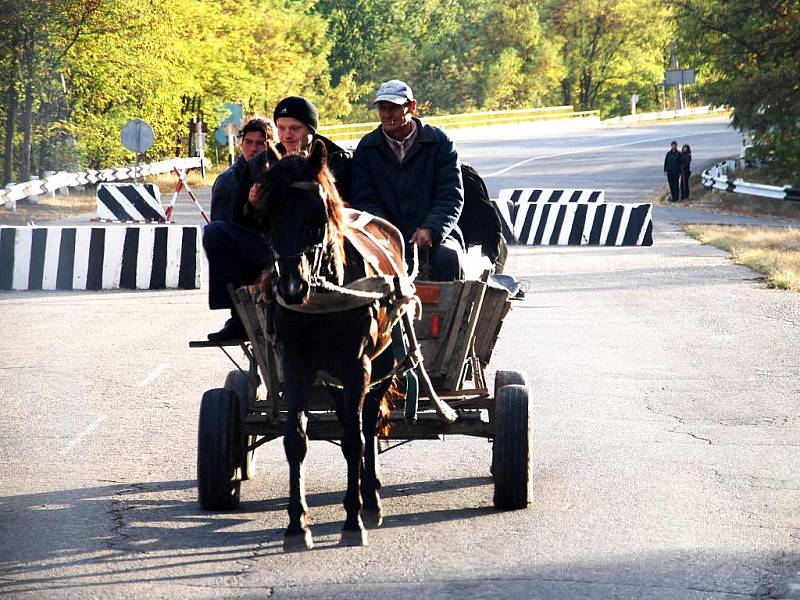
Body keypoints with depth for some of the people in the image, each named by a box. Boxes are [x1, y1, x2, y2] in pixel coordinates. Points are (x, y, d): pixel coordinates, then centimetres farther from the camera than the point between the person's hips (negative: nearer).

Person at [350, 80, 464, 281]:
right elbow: (364, 200, 4)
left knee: (448, 256, -33)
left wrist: (430, 229, -20)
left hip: (436, 235, -1)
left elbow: (452, 196, -2)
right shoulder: (367, 148, 11)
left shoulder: (439, 142, 5)